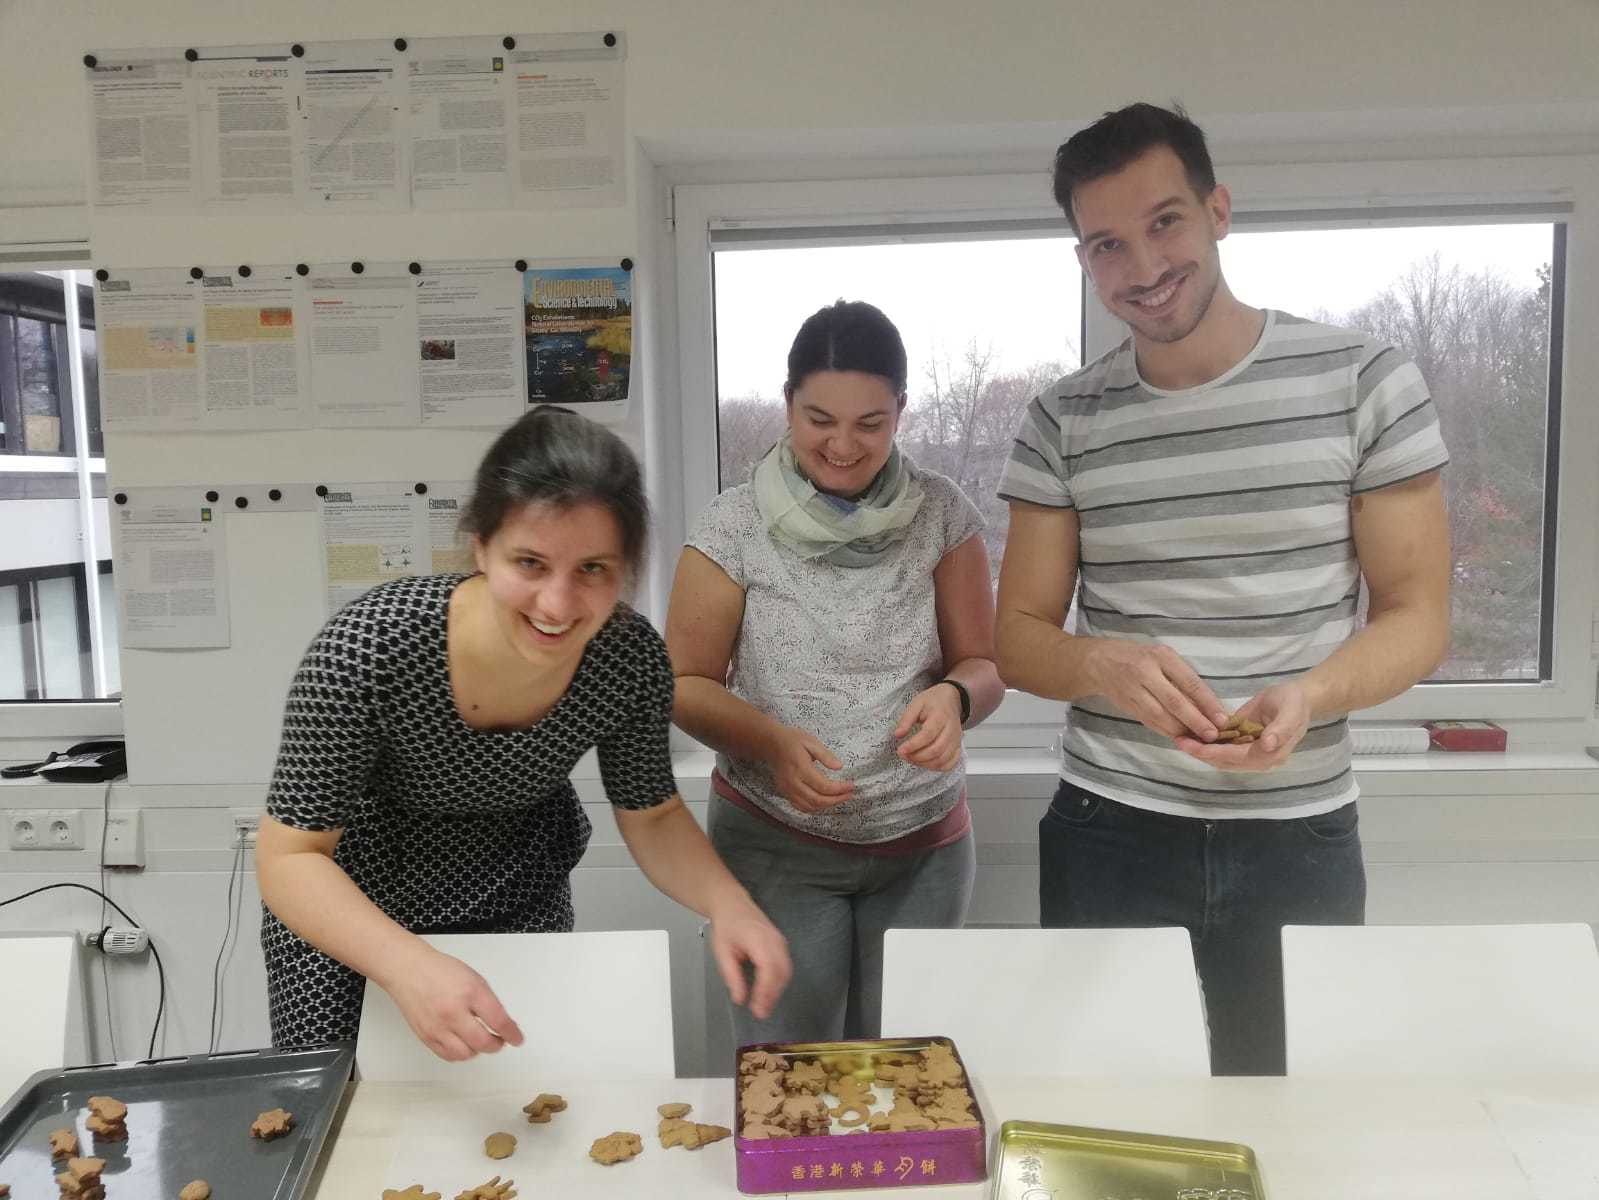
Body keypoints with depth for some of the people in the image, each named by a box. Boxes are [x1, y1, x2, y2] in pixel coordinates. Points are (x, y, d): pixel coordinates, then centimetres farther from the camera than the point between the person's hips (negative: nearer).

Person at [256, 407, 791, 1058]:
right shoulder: (370, 646, -35)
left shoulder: (630, 657, -25)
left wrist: (727, 902, -28)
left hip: (518, 904, 3)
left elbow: (652, 816, -9)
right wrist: (409, 966, -44)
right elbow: (289, 857, -27)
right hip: (347, 906, -2)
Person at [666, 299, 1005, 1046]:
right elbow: (685, 684, -4)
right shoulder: (735, 525, -7)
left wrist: (954, 697, -21)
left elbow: (985, 666, 1)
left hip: (924, 845, 2)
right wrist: (770, 741, -22)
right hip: (774, 846, -1)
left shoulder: (943, 515, -3)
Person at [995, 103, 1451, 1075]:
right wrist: (1104, 665, -22)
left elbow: (1418, 615, -3)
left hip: (1300, 840, 0)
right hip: (1108, 836, 1)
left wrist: (1310, 694, -23)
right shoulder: (1065, 422, -1)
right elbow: (1019, 636, 0)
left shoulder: (1366, 383, -4)